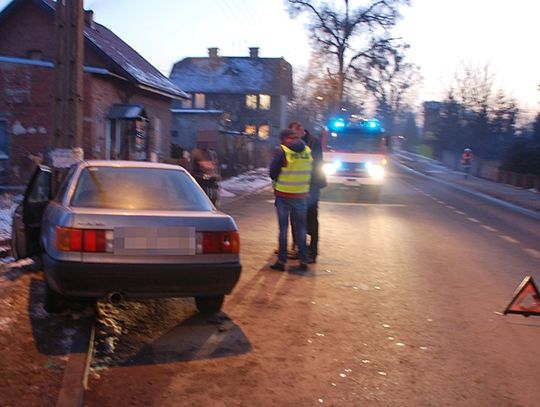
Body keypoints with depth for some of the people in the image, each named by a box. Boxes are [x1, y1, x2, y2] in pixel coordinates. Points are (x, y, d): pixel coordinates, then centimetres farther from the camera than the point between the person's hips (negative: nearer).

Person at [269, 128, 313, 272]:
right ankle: (303, 261, 13)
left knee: (283, 228, 7)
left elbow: (272, 174, -8)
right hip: (302, 195, 3)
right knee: (301, 228, 12)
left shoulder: (281, 151, -13)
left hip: (283, 195, -3)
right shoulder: (308, 150, -1)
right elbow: (311, 174, 6)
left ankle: (281, 261, 9)